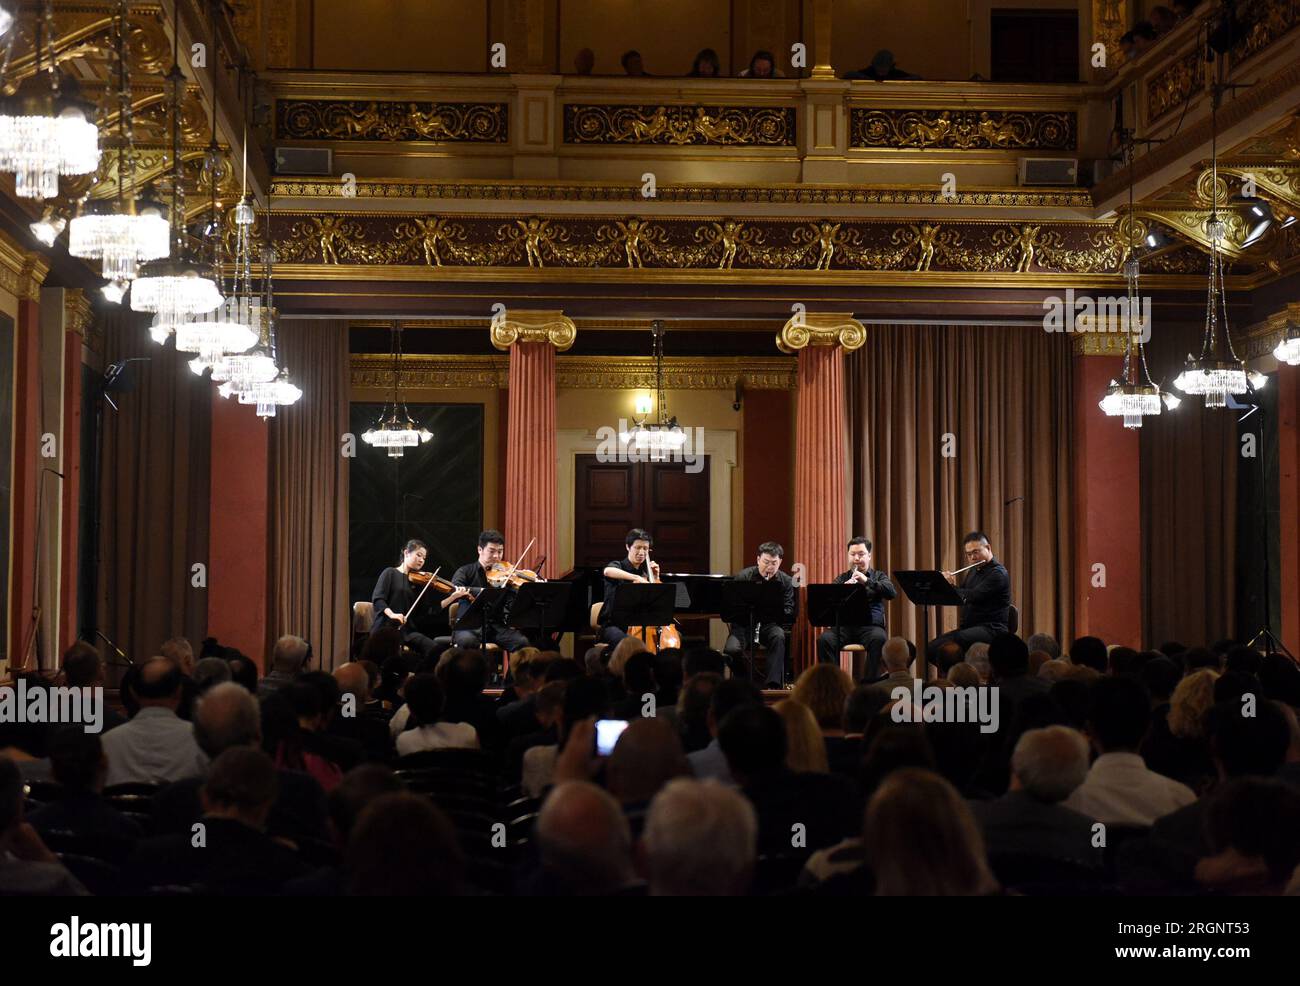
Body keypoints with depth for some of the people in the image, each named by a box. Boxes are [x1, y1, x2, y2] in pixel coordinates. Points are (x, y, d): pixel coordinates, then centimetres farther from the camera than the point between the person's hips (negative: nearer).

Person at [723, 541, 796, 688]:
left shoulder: (786, 581, 2)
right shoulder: (743, 577, -1)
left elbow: (789, 612, -3)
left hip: (770, 625, 1)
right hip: (744, 624, 0)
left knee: (779, 637, -35)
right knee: (731, 650, -29)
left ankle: (774, 685, -32)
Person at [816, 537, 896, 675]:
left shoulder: (878, 576, 18)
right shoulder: (842, 578, 22)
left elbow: (892, 593, -2)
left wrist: (867, 581, -14)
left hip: (870, 625, -1)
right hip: (843, 625, 1)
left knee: (879, 639, -35)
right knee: (824, 640, -29)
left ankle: (871, 682, -28)